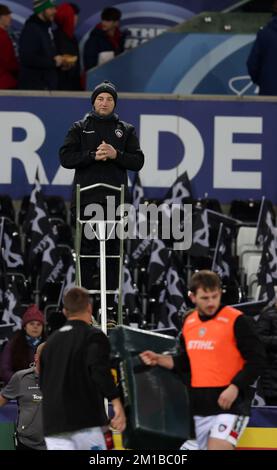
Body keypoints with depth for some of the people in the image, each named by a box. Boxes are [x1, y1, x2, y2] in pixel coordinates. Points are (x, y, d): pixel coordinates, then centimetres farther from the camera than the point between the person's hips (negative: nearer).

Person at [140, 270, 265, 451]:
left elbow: (257, 360, -11)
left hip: (229, 403, -7)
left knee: (218, 447, -20)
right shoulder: (189, 322, 10)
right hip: (198, 407, 7)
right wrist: (159, 360, 8)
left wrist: (235, 387, -19)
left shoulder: (236, 320, -11)